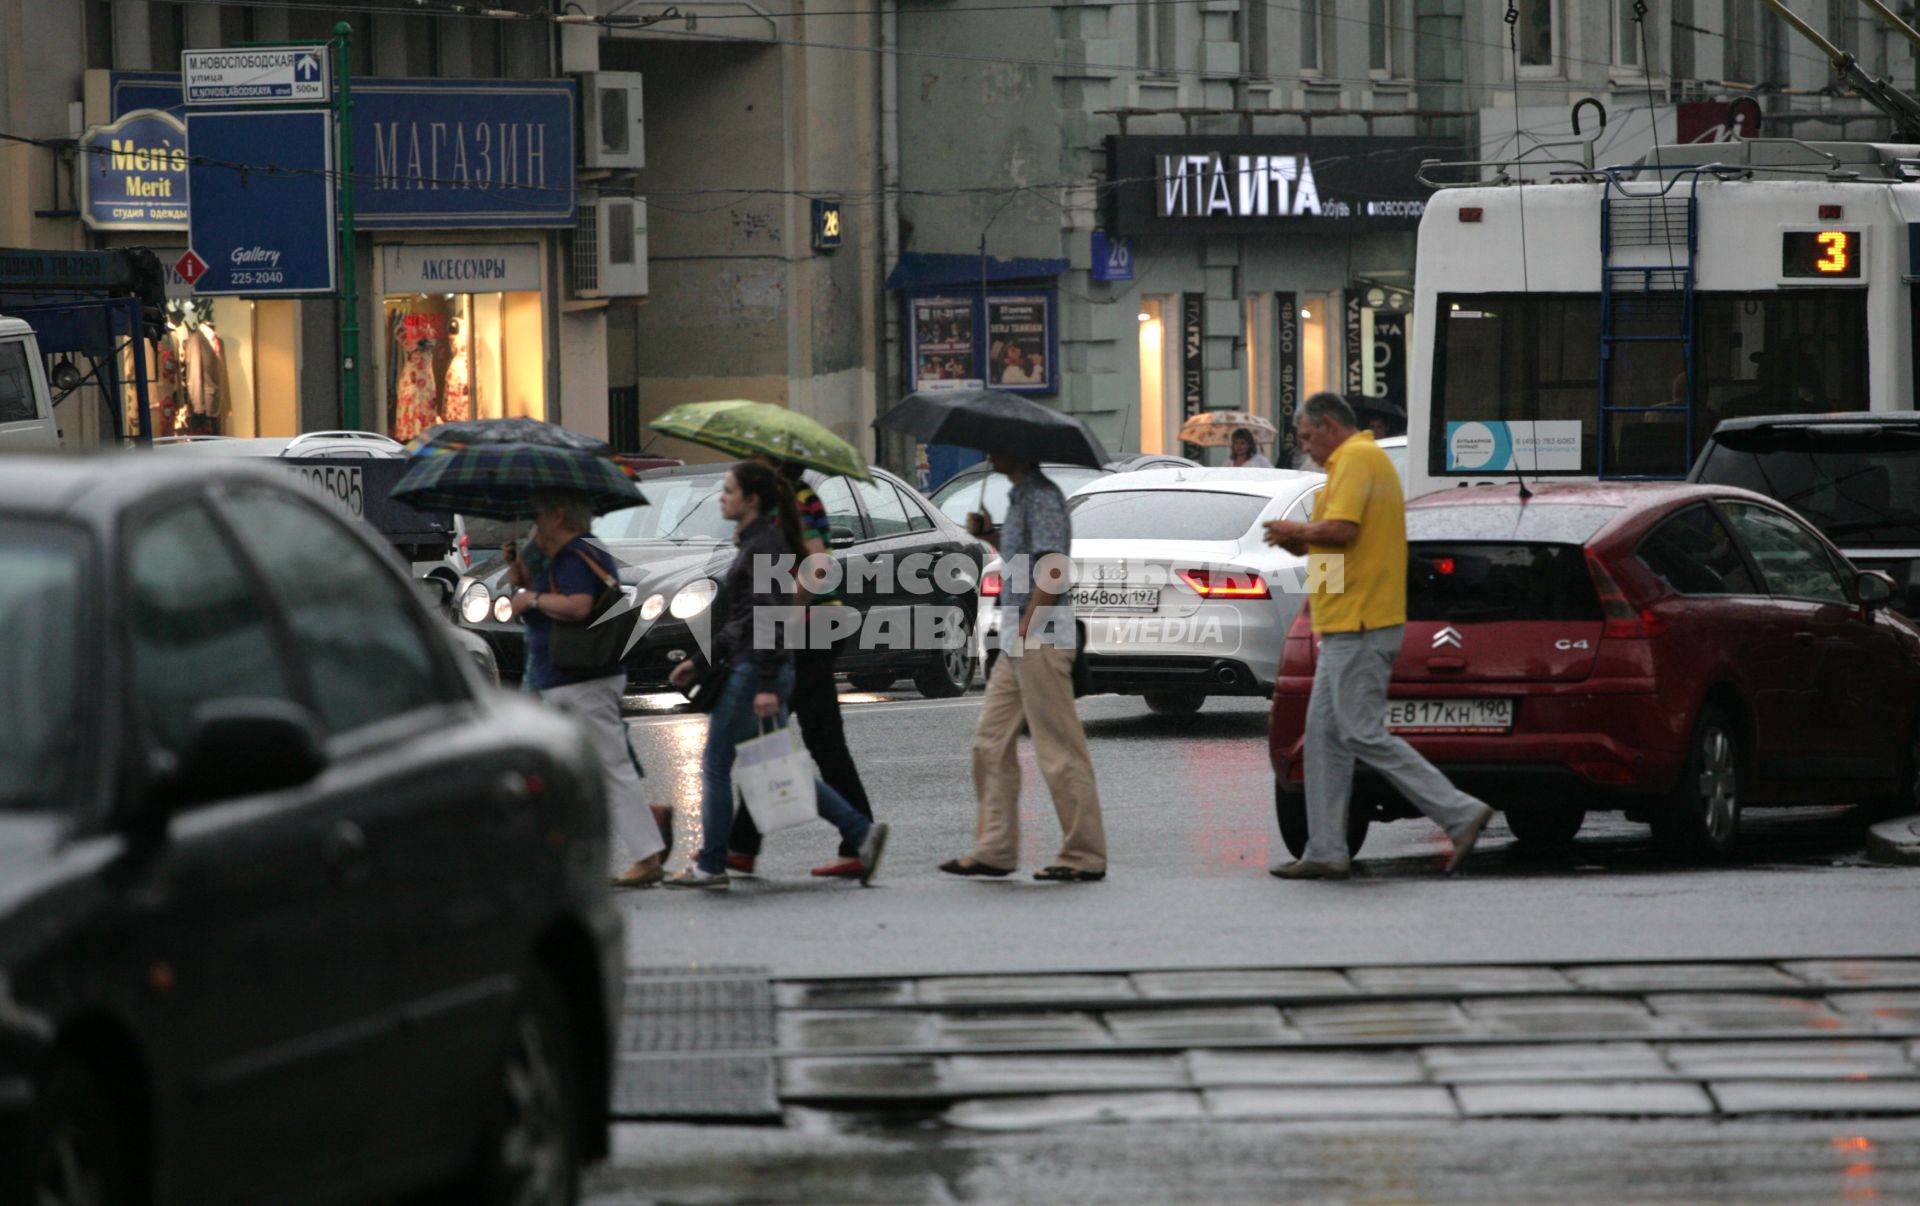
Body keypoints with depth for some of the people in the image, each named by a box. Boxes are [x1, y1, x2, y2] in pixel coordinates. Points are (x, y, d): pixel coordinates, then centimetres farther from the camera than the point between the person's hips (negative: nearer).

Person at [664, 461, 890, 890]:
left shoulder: (763, 547, -14)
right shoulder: (754, 544, 17)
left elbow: (771, 617, -20)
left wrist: (766, 685, -24)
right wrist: (701, 662, 24)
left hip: (754, 673, -10)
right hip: (747, 669, 10)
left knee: (715, 766, -2)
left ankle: (711, 866, 4)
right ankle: (861, 833, 7)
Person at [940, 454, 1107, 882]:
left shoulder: (1042, 497, -12)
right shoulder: (1021, 497, 18)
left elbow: (1052, 568, -21)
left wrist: (1025, 627, -20)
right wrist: (989, 536, 13)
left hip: (1041, 639, -11)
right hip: (1017, 643, 11)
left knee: (1060, 750, -6)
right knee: (992, 743, 10)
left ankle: (1085, 856, -3)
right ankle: (995, 850, 12)